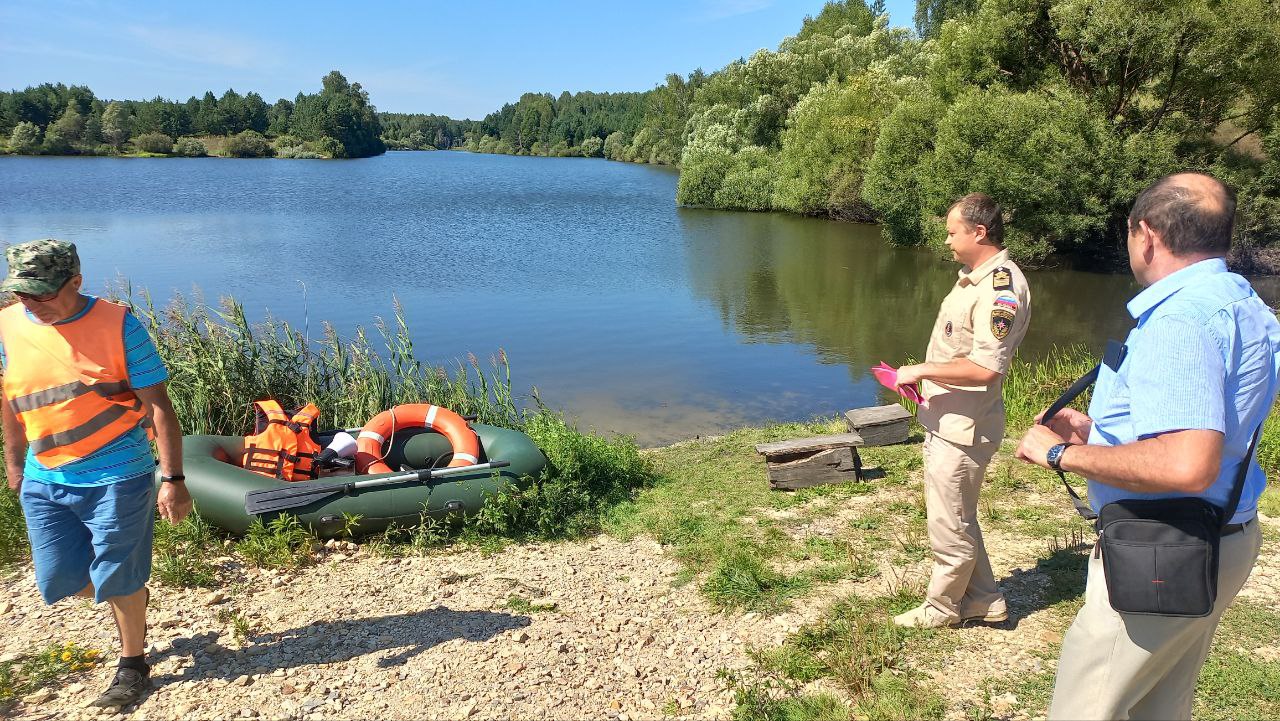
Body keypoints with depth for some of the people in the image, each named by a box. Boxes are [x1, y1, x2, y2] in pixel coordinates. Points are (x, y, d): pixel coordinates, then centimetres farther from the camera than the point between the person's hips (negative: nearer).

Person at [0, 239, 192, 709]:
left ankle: (132, 665, 30)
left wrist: (173, 479, -15)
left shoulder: (117, 325, -13)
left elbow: (157, 405, -12)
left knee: (118, 581, 7)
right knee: (59, 579, 12)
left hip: (116, 478, -5)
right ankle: (132, 600, 44)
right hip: (44, 479, 5)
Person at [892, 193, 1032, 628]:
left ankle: (940, 608, 24)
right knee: (958, 519, 22)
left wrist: (921, 371, -21)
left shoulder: (1001, 288, -22)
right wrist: (922, 377, 10)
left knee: (949, 526, 6)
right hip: (946, 421, 10)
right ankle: (984, 600, 37)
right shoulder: (976, 277, 10)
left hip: (962, 428, -10)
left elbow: (984, 368, -29)